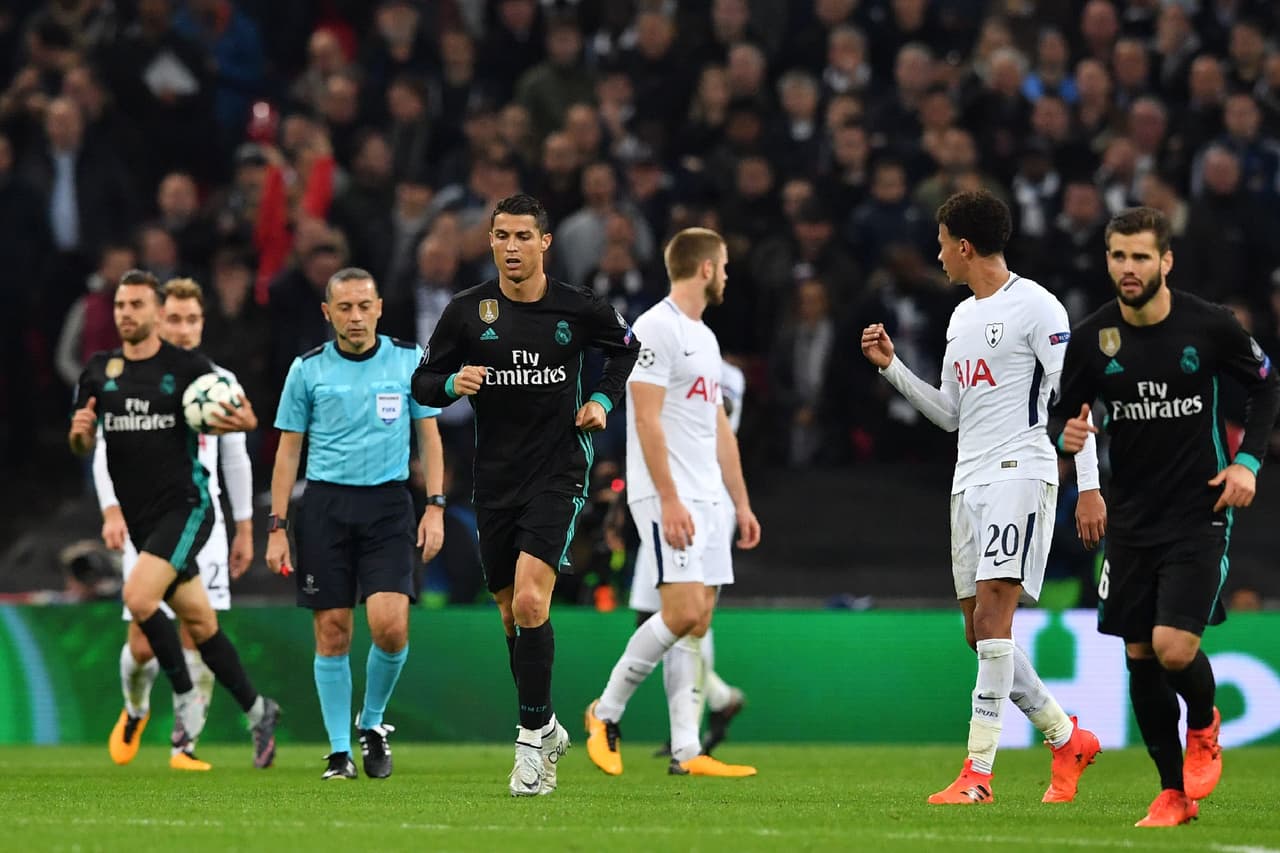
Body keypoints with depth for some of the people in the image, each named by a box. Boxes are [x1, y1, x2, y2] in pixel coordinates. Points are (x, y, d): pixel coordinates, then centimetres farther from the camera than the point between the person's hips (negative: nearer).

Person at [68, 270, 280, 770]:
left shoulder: (187, 367, -6)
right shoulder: (99, 372, 7)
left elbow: (242, 417, 0)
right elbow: (82, 447, 13)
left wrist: (242, 420, -24)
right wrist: (79, 434, -11)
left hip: (185, 507, -5)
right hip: (138, 517, 5)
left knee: (139, 597, -24)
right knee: (199, 621, 11)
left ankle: (185, 698, -7)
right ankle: (256, 711, 25)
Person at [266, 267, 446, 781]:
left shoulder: (408, 360, 4)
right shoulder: (308, 369, 4)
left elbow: (429, 436, 10)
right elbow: (288, 449, 8)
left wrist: (435, 507, 0)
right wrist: (277, 527, 2)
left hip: (388, 503, 0)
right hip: (325, 504, 0)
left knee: (390, 624, -15)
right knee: (332, 632, -1)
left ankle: (373, 721, 10)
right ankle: (339, 751, 8)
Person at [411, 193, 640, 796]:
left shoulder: (579, 310, -3)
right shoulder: (467, 311, -2)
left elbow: (625, 346, 18)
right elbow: (422, 383, 4)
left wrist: (603, 399, 4)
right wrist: (453, 383, -18)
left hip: (558, 473, -3)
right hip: (495, 479, 3)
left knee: (530, 600, -20)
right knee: (510, 610, 11)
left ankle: (532, 737, -11)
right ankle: (546, 729, 29)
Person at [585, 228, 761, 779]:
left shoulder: (704, 337, 19)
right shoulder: (656, 329, -10)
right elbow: (647, 419, -17)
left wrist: (741, 502, 20)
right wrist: (670, 500, -22)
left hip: (706, 499, 9)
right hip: (667, 498, -9)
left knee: (696, 624, 4)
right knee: (684, 612, -16)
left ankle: (687, 751, 2)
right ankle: (606, 711, -1)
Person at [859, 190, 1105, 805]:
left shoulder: (1035, 306, -7)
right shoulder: (961, 317, 19)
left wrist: (1089, 486, -16)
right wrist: (891, 366, 18)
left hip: (1019, 473, -9)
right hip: (968, 478, 9)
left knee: (992, 615, -18)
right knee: (980, 632, 8)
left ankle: (978, 771, -21)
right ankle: (1067, 739, 23)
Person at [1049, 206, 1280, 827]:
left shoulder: (1210, 326, -9)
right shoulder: (1090, 339, -4)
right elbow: (1064, 414, 8)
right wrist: (1068, 435, -16)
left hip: (1200, 514, -3)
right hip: (1131, 516, 3)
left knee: (1174, 648, -16)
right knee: (1139, 656, 4)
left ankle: (1204, 728, 18)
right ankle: (1174, 792, 18)